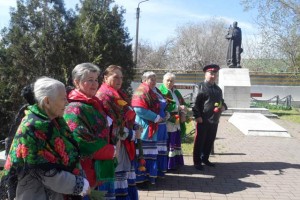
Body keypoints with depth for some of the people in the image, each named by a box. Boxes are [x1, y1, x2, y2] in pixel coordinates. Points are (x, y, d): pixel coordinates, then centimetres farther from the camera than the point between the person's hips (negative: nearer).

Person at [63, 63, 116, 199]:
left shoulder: (95, 104, 11)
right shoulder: (75, 109, -17)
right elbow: (83, 142, -25)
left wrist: (110, 150, 7)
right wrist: (111, 151, -15)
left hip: (100, 168, 9)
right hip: (87, 173, -9)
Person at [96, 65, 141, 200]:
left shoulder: (120, 95, 17)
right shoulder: (103, 97, -12)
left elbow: (128, 118, 22)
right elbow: (111, 127, -19)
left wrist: (136, 128, 2)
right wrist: (132, 134, -11)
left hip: (125, 145, 9)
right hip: (114, 146, -9)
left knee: (128, 182, 15)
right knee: (119, 189, -4)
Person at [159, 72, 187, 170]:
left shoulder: (176, 92, 20)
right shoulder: (161, 91, -7)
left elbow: (183, 103, 20)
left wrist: (184, 108, -5)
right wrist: (178, 107, -16)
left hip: (177, 123, 8)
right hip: (167, 123, -8)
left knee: (176, 143, 13)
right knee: (168, 144, -7)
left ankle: (176, 162, 22)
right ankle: (167, 165, 0)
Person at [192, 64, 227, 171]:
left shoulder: (218, 89, 15)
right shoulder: (200, 87, -5)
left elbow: (221, 101, 25)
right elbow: (195, 103, -10)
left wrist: (223, 106, 2)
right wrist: (197, 116, -18)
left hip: (214, 120, 7)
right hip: (203, 120, -6)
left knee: (210, 141, 15)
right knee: (200, 141, 2)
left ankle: (205, 158, 30)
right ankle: (197, 162, 11)